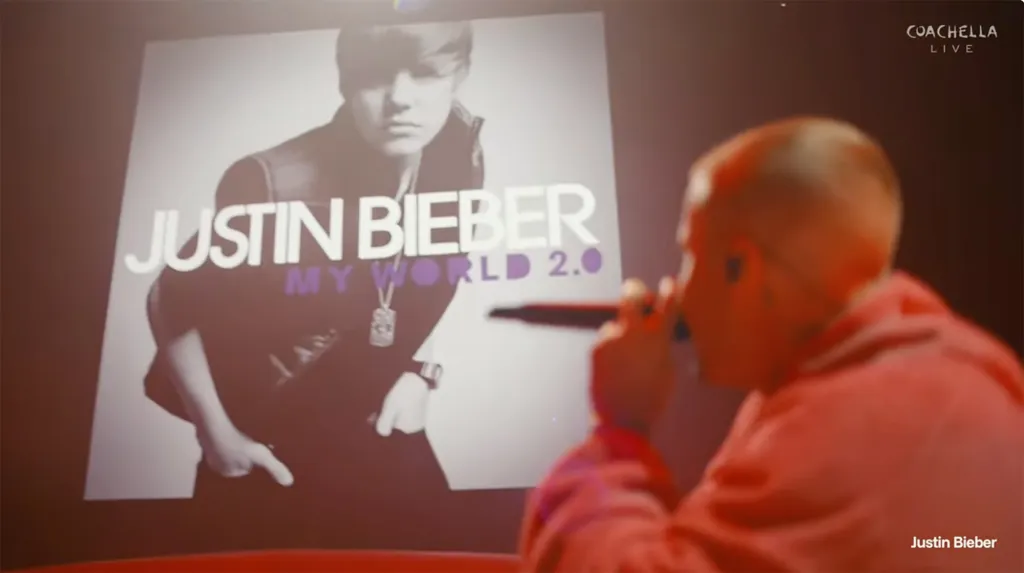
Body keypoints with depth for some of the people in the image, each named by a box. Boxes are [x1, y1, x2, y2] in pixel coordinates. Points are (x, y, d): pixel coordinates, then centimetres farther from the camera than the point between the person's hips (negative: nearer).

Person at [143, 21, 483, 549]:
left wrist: (418, 371, -4)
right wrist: (217, 433, -12)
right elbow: (171, 301, -14)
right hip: (265, 441, -3)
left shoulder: (458, 156, -15)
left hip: (374, 422, 4)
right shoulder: (275, 186, -29)